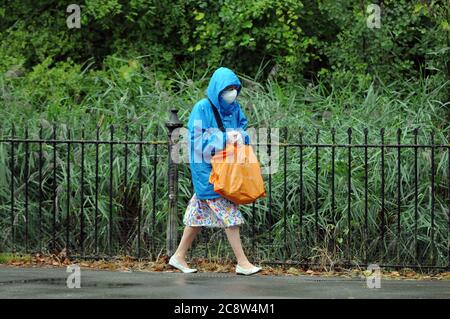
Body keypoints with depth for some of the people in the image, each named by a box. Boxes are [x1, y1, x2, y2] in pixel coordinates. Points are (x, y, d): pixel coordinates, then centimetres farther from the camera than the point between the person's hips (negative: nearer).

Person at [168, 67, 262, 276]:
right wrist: (224, 138, -22)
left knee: (200, 212, 12)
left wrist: (239, 135, -12)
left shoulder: (234, 108, 8)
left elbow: (243, 128, 12)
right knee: (227, 213, -10)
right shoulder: (202, 108, -13)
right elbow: (196, 137, -16)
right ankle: (242, 263, -9)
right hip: (206, 169, -7)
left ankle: (179, 257, 21)